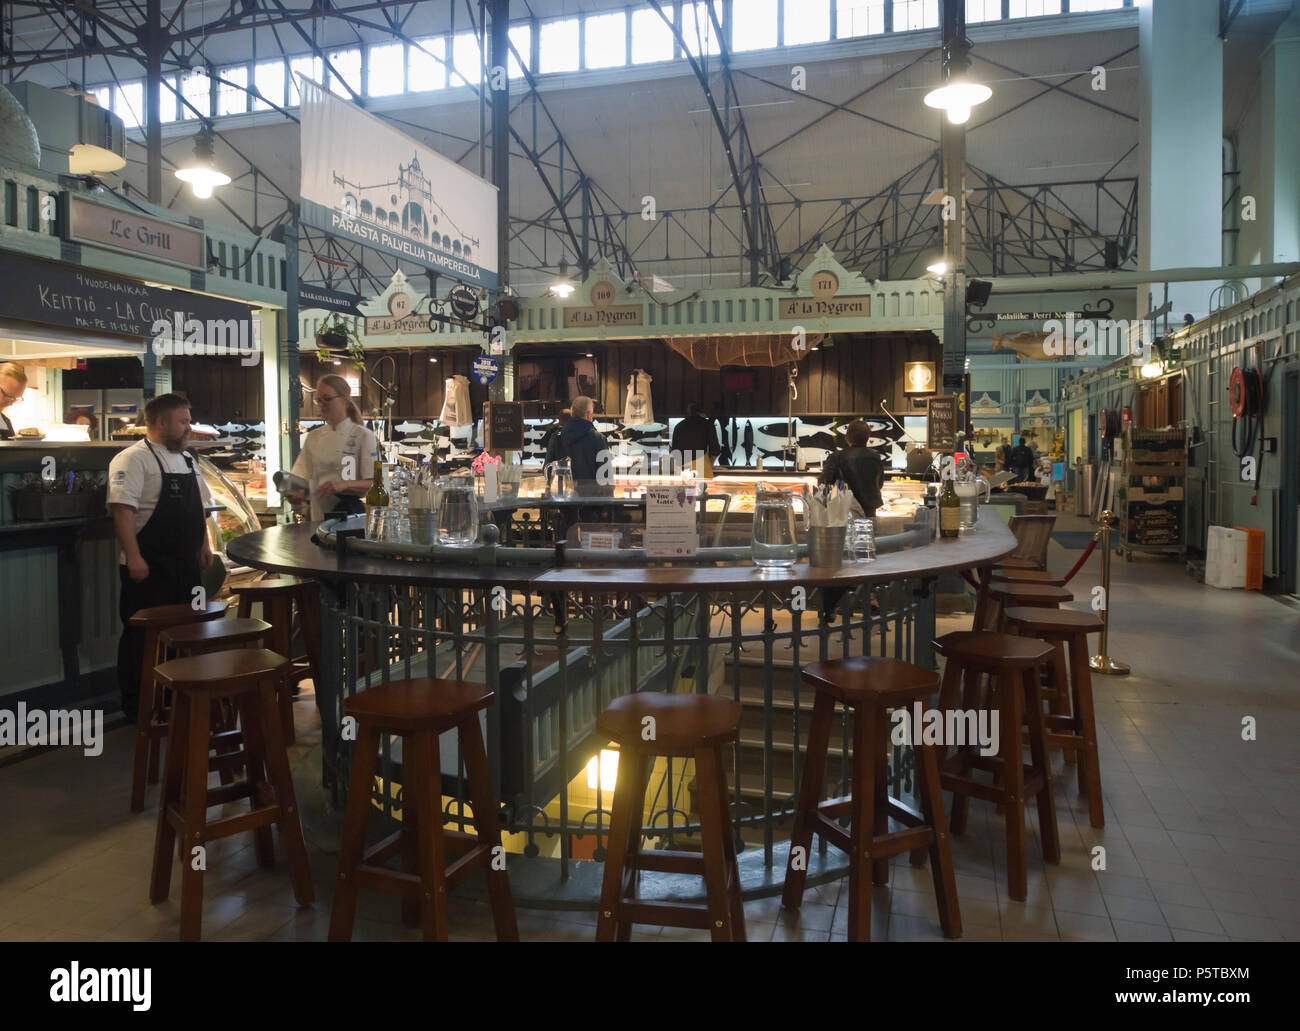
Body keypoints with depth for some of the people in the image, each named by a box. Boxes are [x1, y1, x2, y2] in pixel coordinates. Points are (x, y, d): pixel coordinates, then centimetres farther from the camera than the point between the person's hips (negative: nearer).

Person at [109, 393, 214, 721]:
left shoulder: (185, 459, 15)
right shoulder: (134, 459, -12)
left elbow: (198, 505, 24)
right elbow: (123, 509, -20)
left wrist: (204, 544, 17)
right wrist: (133, 557, -25)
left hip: (185, 563, 8)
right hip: (149, 567, -8)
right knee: (144, 636, 0)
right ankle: (135, 704, 12)